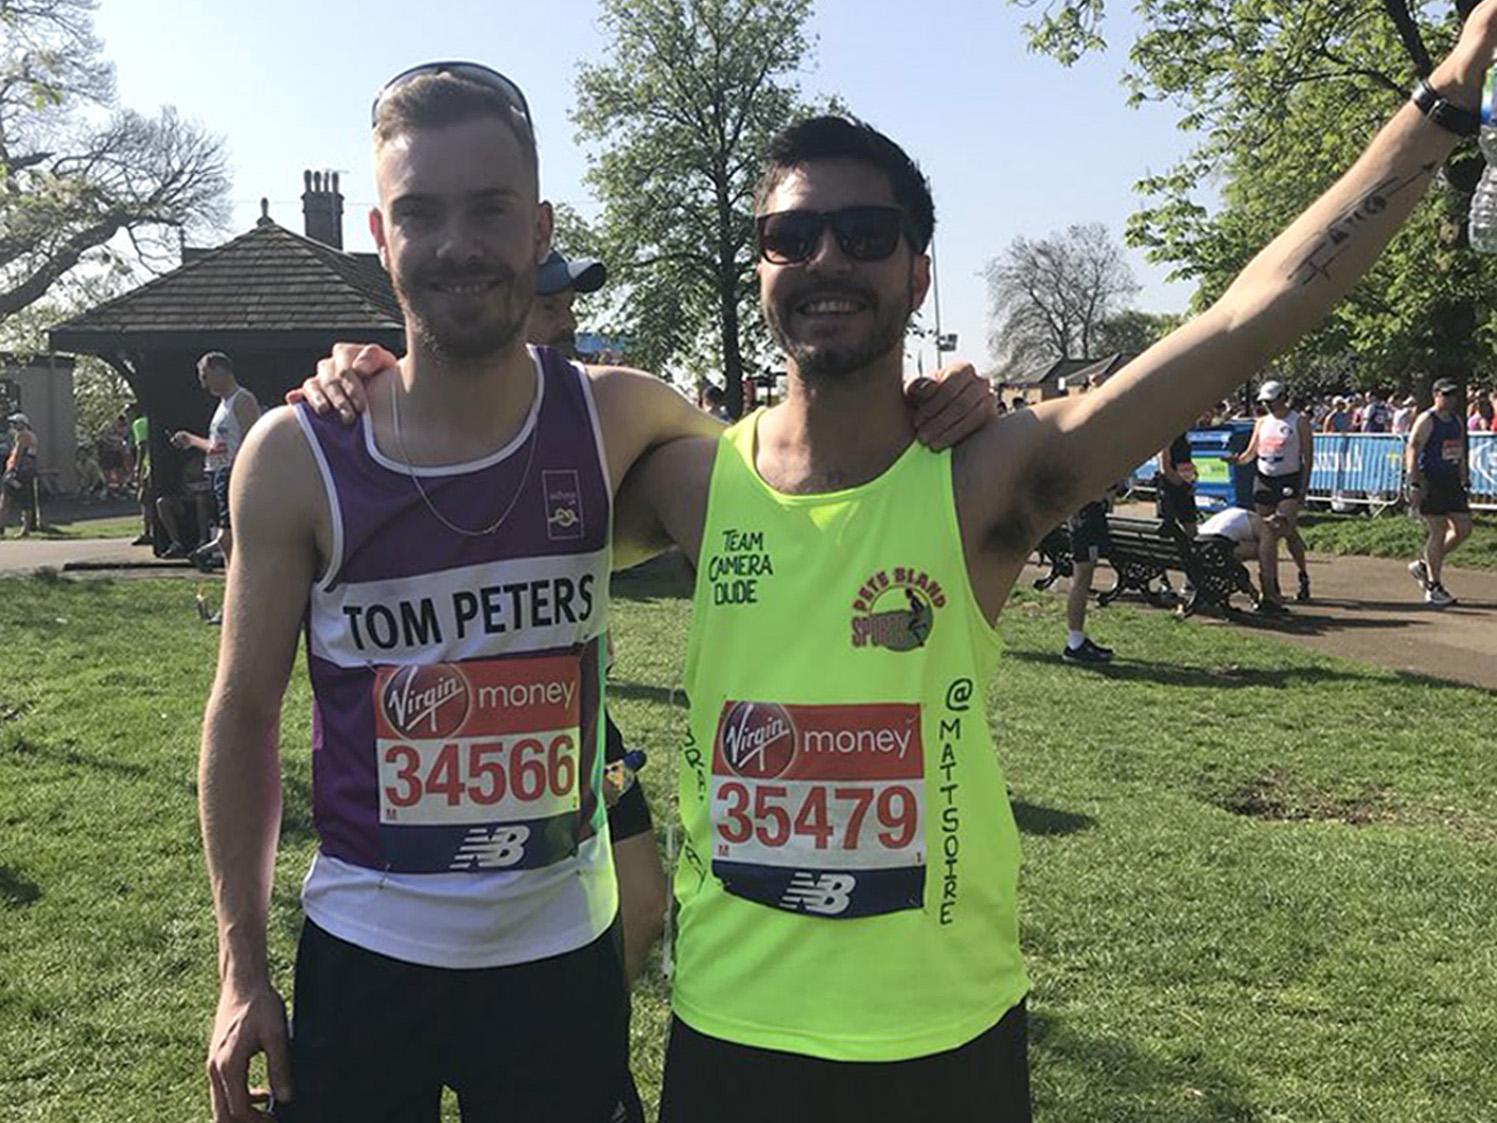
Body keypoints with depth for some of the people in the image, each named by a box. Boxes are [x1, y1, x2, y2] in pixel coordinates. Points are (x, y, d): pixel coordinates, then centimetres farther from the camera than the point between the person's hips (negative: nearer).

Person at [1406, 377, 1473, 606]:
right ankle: (1433, 588, 3)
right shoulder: (1426, 420, -9)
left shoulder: (1457, 421, 14)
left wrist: (1465, 481, 16)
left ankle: (1424, 566, 21)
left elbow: (1461, 454, 21)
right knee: (1438, 533, -6)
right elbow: (1411, 451, -14)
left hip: (1452, 482, 8)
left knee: (1463, 530, 5)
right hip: (1431, 482, -8)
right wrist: (1414, 485, -20)